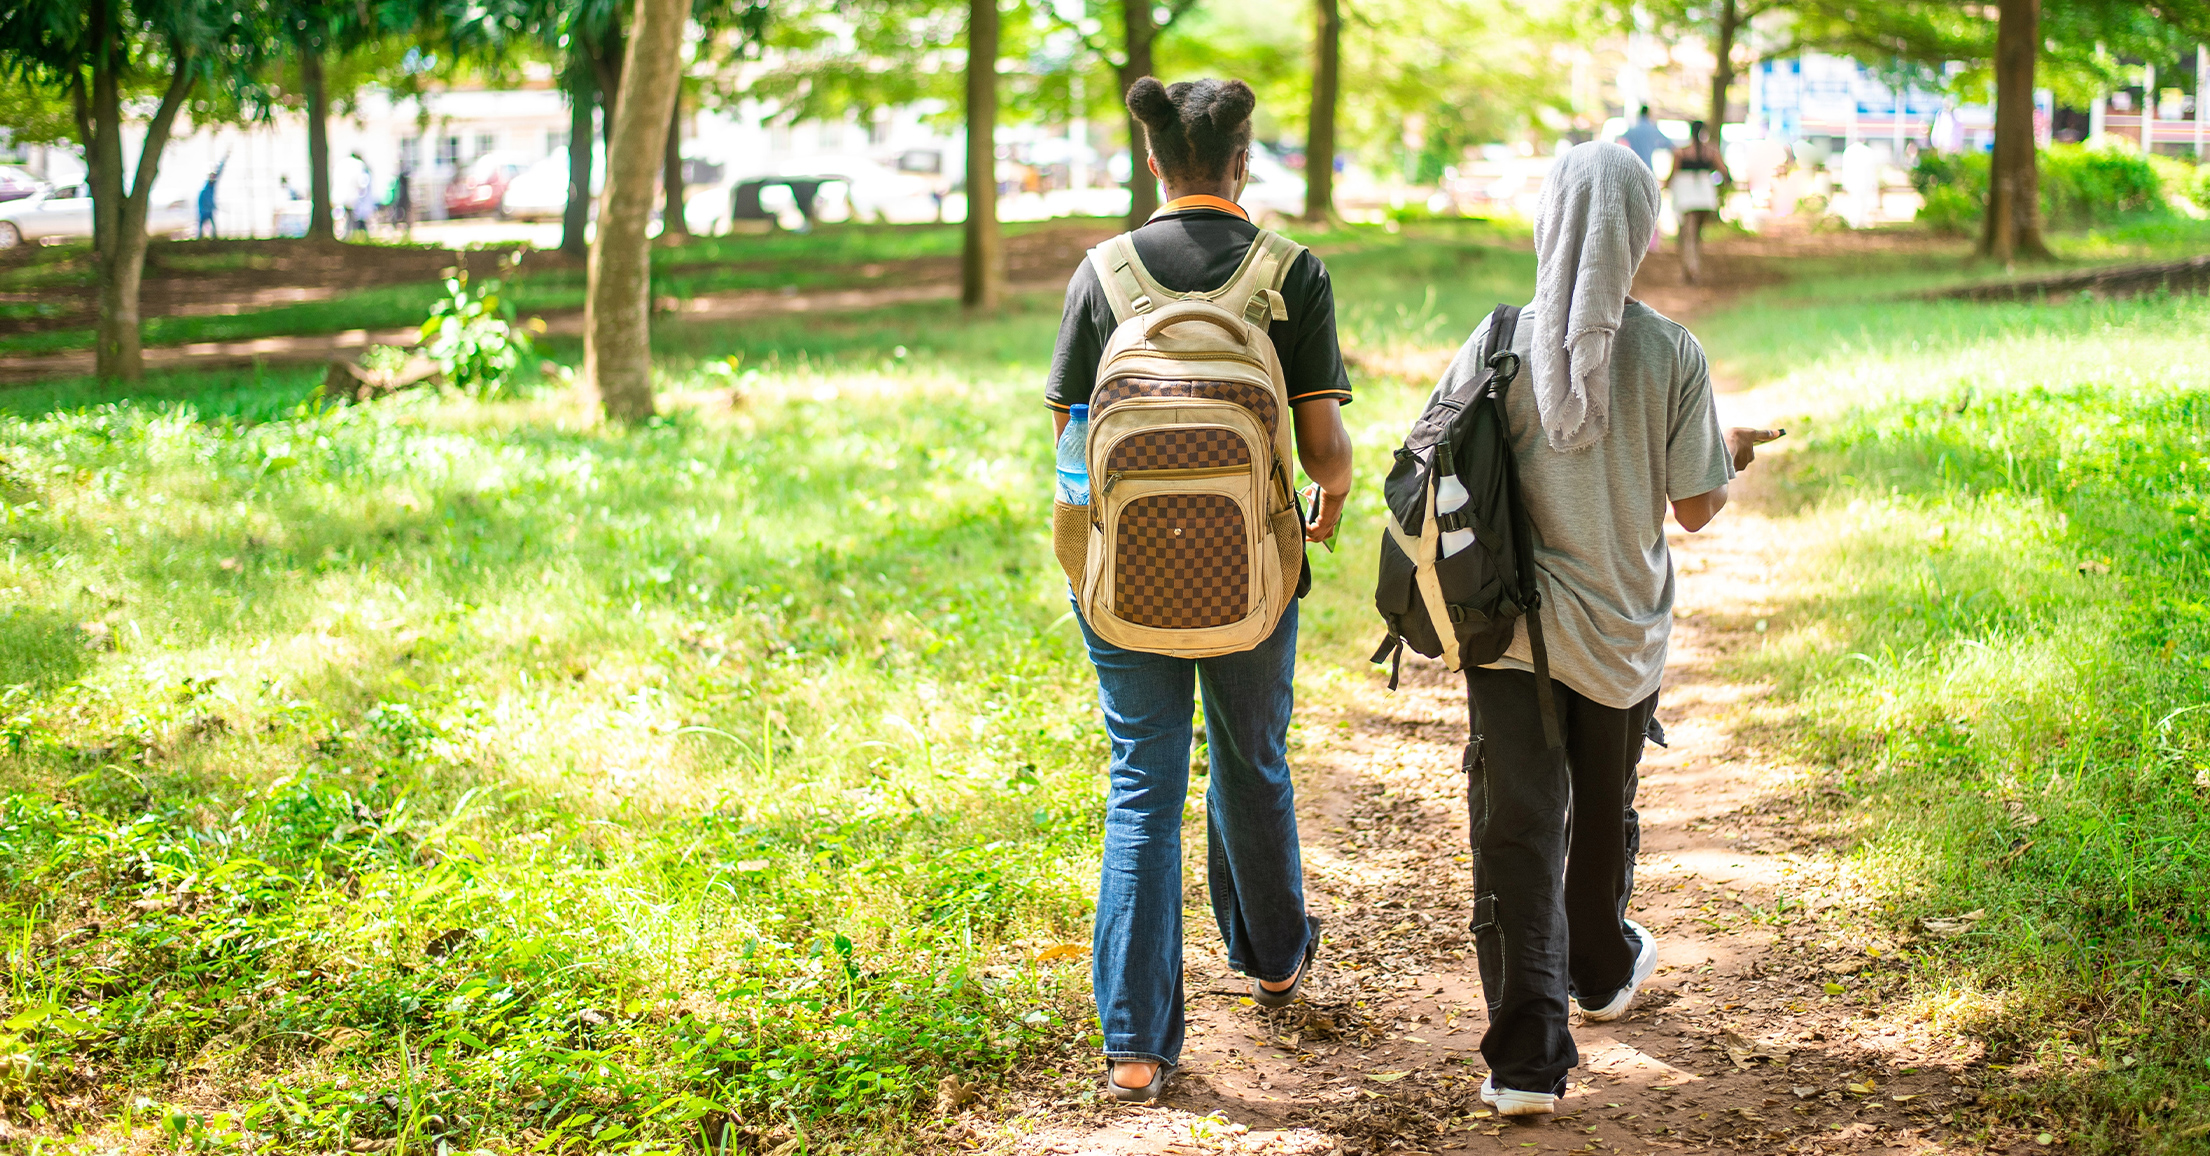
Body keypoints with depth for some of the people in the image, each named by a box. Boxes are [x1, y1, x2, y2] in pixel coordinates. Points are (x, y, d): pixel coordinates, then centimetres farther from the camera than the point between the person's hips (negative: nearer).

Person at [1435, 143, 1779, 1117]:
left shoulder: (1495, 347, -11)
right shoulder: (1671, 355, -10)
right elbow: (1696, 509, -5)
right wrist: (1731, 455, 16)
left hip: (1509, 624, -1)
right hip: (1621, 631, 2)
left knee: (1517, 831, -1)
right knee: (1604, 810, 23)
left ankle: (1528, 1055, -8)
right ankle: (1603, 972, 47)